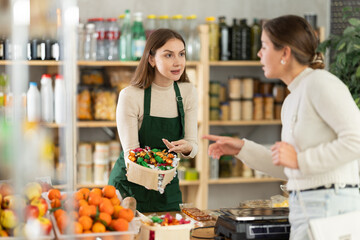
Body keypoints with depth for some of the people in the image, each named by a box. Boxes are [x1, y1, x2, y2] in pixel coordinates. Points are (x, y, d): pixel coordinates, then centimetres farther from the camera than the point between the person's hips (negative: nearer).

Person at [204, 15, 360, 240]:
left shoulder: (320, 82, -10)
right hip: (304, 207, 8)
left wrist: (299, 160, -17)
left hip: (329, 207, -8)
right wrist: (241, 148, 19)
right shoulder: (292, 100, 17)